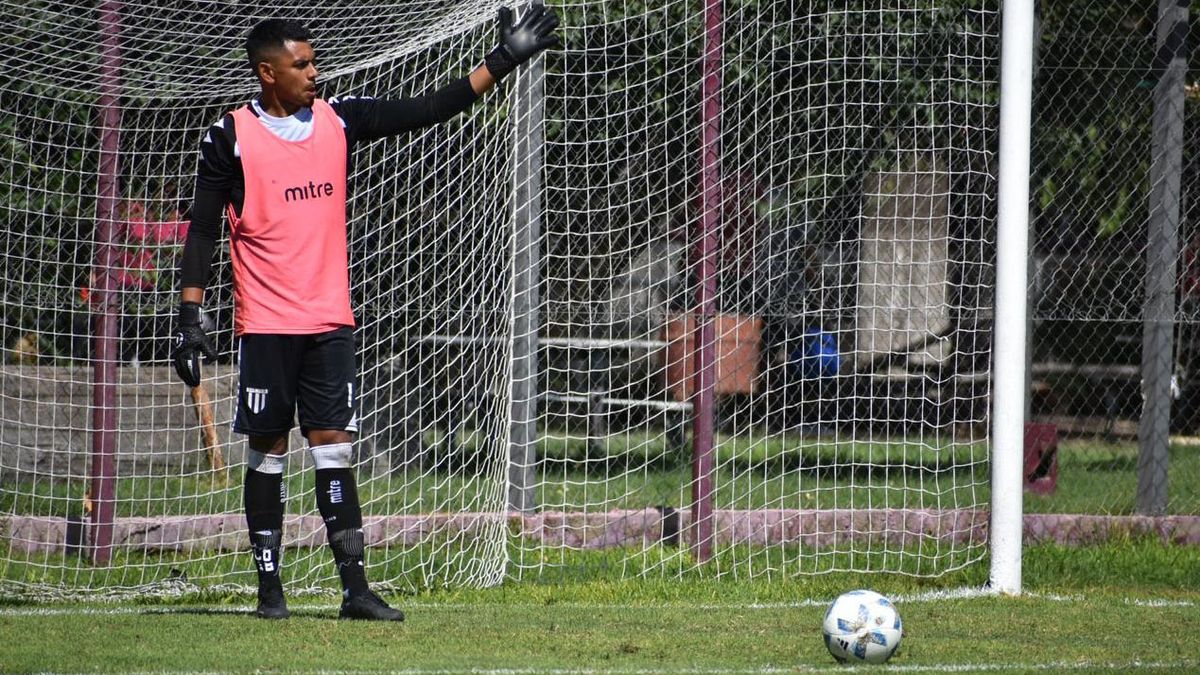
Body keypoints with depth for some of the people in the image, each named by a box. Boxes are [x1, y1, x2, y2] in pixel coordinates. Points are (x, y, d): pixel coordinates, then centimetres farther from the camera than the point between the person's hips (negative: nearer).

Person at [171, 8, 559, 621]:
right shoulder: (231, 138, -4)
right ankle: (269, 588, 9)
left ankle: (355, 589, 0)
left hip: (330, 321, 3)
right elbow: (202, 231, -2)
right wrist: (190, 318, -7)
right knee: (267, 453, 2)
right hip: (264, 323, -3)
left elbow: (426, 111, 7)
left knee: (334, 448, 1)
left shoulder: (339, 121, 7)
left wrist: (501, 62, 2)